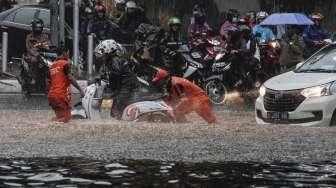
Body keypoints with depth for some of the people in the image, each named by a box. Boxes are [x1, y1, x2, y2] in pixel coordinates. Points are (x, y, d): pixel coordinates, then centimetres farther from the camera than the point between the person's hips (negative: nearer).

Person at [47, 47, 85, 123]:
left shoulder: (52, 66, 17)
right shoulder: (65, 63, -3)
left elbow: (48, 82, 19)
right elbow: (70, 78, -13)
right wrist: (80, 89, -10)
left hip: (51, 95, 7)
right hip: (62, 95, -7)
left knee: (59, 116, 15)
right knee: (65, 118, -7)